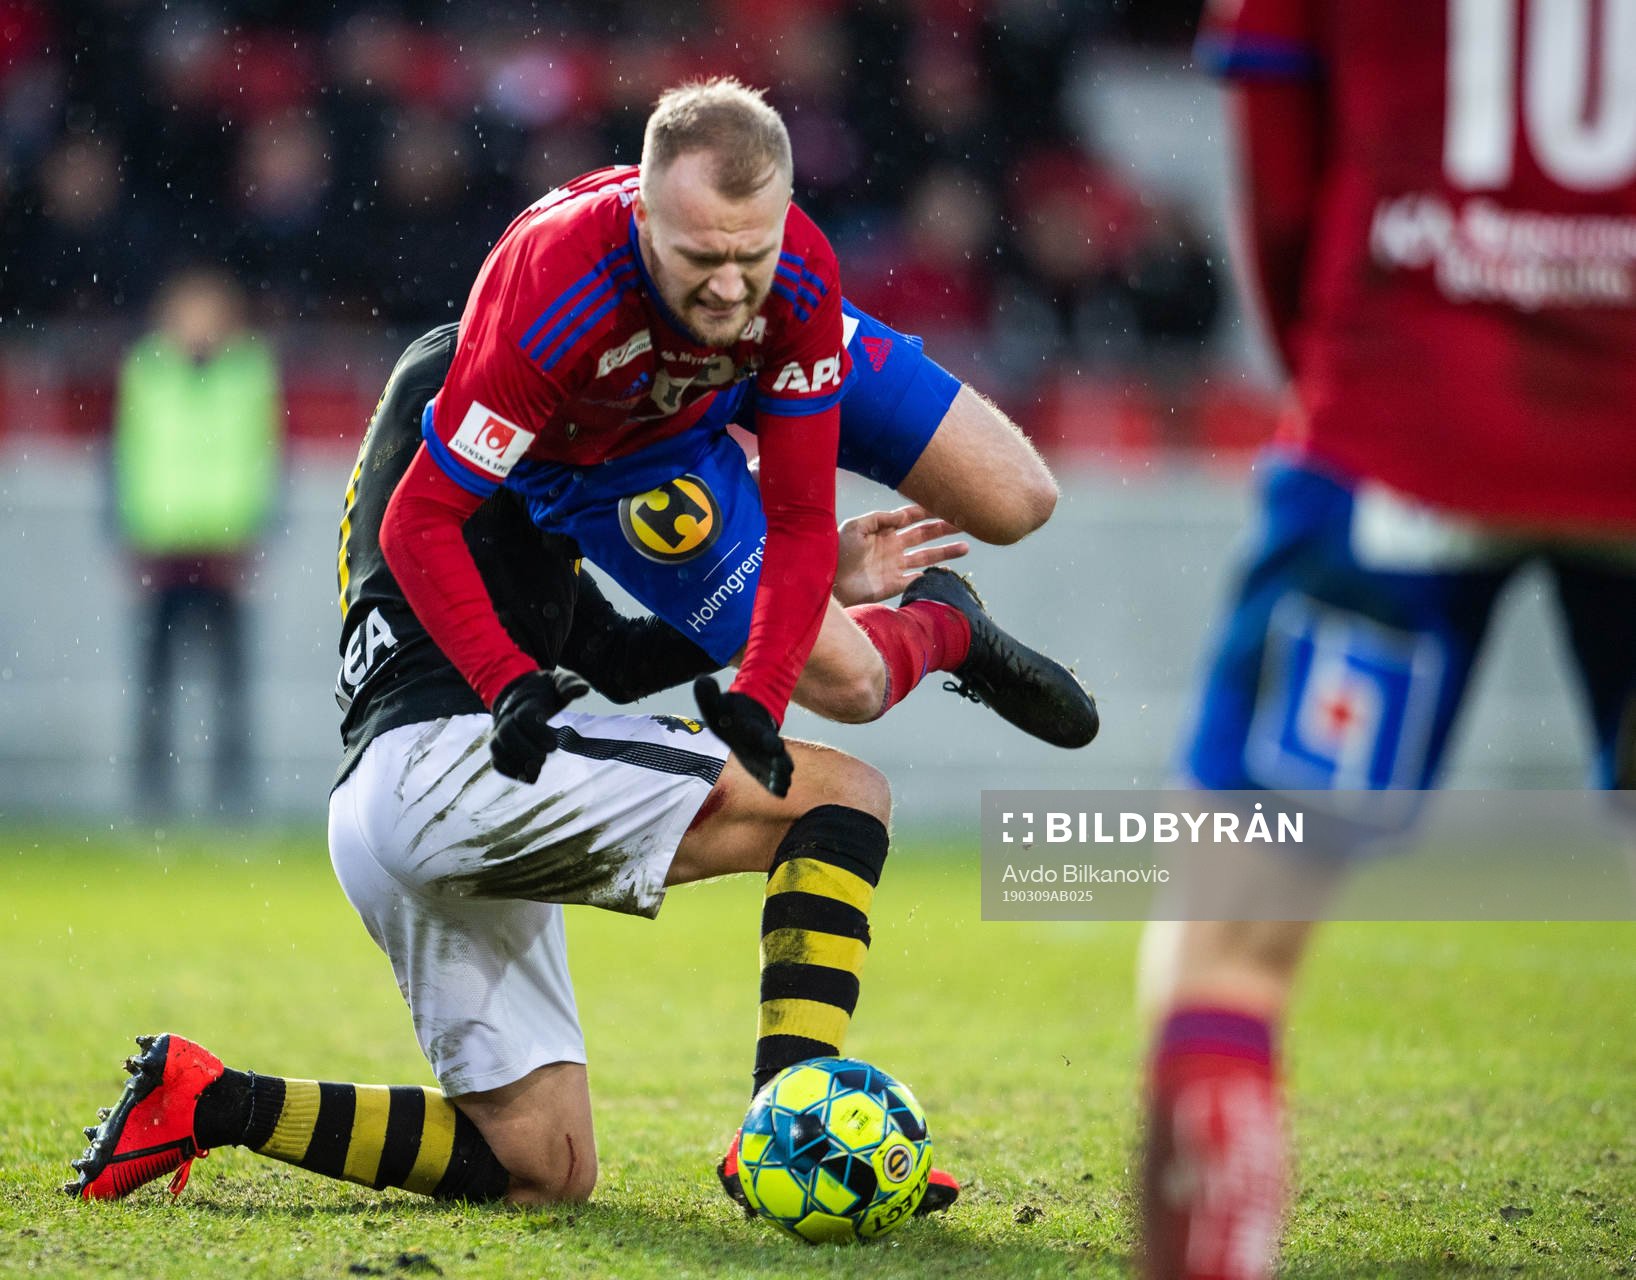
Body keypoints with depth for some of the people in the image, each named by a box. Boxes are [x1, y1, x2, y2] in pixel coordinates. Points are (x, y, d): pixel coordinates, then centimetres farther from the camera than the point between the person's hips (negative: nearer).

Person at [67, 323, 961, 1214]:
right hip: (452, 751, -10)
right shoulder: (452, 366, 5)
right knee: (844, 796, -11)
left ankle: (205, 1103, 11)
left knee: (543, 1171, 12)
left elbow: (617, 660, 29)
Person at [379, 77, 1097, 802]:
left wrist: (757, 701, -42)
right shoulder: (554, 307, -48)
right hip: (594, 450, -3)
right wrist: (510, 689, -52)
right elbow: (420, 520, -41)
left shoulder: (801, 277, -38)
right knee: (848, 680, -10)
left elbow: (801, 519, -31)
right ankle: (943, 628, 27)